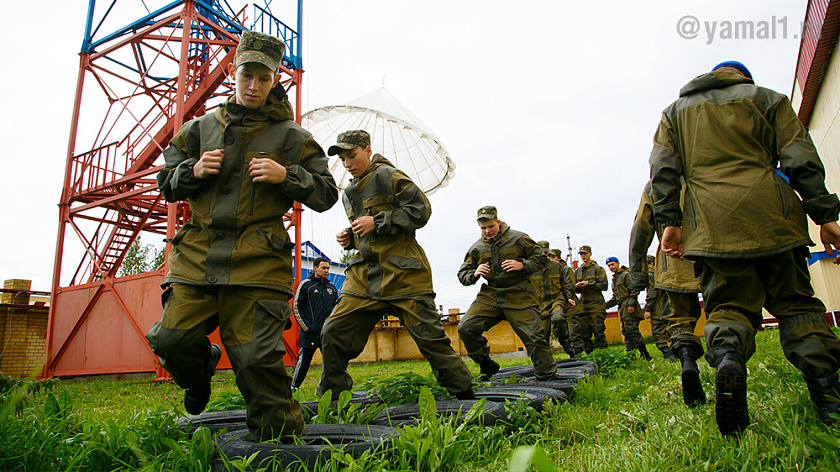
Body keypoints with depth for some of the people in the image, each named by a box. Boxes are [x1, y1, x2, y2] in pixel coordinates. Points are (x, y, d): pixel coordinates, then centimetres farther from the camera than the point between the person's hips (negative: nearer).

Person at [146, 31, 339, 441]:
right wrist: (193, 170, 0)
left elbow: (326, 194, 6)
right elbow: (167, 183, 22)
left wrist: (286, 176, -11)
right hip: (197, 255, 4)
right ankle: (202, 368, 36)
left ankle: (279, 436, 9)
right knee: (172, 340, 0)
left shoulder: (289, 136, 6)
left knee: (255, 357, -9)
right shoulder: (201, 128, 16)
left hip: (257, 263, -4)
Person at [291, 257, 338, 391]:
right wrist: (306, 327, -9)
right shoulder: (305, 285, -2)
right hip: (310, 334, -5)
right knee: (303, 362, 0)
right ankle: (293, 388, 15)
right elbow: (296, 306, -4)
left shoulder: (332, 287, 14)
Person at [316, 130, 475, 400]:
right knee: (333, 334, 0)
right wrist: (350, 238, 10)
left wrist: (377, 222, -14)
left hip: (402, 275, -6)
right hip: (364, 275, 7)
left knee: (430, 336, -2)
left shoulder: (387, 175, -3)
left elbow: (420, 210, -11)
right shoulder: (349, 195, 20)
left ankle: (464, 394, 14)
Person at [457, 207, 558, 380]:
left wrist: (523, 265, -12)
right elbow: (462, 273, 14)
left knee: (534, 338, -8)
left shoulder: (519, 238, 2)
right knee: (465, 328, -12)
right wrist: (474, 274, -9)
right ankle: (487, 367, 7)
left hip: (519, 296, -3)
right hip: (489, 296, 3)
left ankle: (549, 378, 10)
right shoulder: (476, 248, 9)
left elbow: (541, 259, 7)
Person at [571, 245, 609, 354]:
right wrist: (576, 286, -2)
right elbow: (574, 289, 22)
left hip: (596, 304, -5)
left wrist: (588, 284, -14)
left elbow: (604, 285, -7)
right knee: (584, 332, 4)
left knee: (598, 330, -6)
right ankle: (589, 354, 11)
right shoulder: (577, 271, 18)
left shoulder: (598, 269, 3)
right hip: (583, 304, 5)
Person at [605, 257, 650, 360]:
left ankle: (645, 355, -12)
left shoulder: (626, 274, -1)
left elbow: (634, 291, -11)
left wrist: (631, 304, -21)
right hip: (622, 309, 9)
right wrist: (606, 305, 14)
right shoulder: (614, 279, 25)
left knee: (632, 330, -15)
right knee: (626, 332, 6)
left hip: (629, 308, -9)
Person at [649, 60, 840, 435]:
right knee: (795, 302, 8)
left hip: (711, 222, 0)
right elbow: (800, 159, 7)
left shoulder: (675, 110, 21)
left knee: (728, 303, 0)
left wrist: (670, 221, 1)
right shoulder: (766, 98, 18)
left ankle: (726, 356, -30)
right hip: (770, 214, 0)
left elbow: (663, 168, 6)